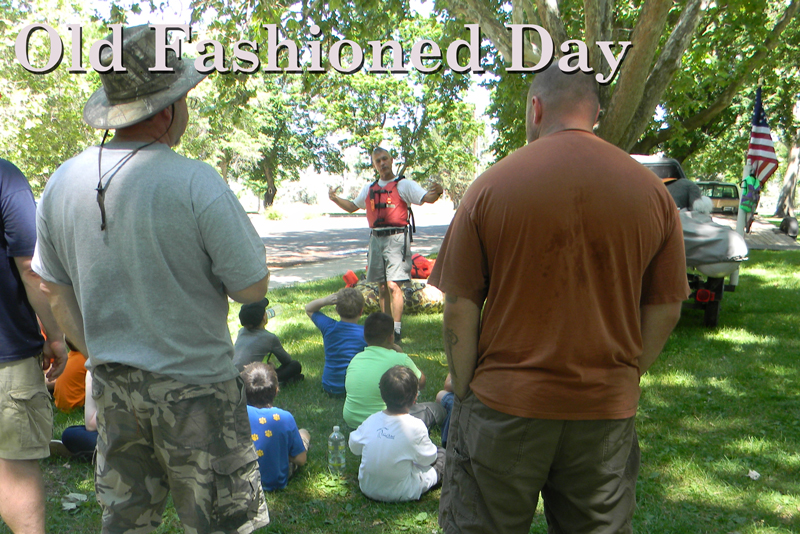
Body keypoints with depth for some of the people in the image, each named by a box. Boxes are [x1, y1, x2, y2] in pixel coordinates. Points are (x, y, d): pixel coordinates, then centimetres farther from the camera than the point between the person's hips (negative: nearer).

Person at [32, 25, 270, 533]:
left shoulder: (62, 182, 0)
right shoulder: (196, 182, -21)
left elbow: (56, 289, 10)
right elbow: (253, 288, -15)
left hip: (111, 383, 6)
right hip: (193, 385, -6)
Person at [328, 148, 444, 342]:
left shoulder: (404, 184, 0)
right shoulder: (369, 189, 18)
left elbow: (426, 197, -12)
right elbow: (352, 206, 28)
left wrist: (436, 192, -34)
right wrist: (335, 198, 12)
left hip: (396, 238, -6)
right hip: (376, 238, 6)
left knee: (393, 285, -12)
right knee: (382, 287, 10)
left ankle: (397, 329, -7)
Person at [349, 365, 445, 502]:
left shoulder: (371, 421, -13)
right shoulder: (415, 426, -24)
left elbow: (354, 447, 3)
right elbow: (428, 459, -9)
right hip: (401, 494, -3)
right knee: (442, 454, 12)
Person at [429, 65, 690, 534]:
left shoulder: (492, 186, -9)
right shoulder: (652, 191, -1)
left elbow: (460, 310, -8)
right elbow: (665, 311, 3)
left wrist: (465, 390, 4)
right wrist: (626, 379, 15)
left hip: (505, 406, -2)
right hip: (607, 409, 3)